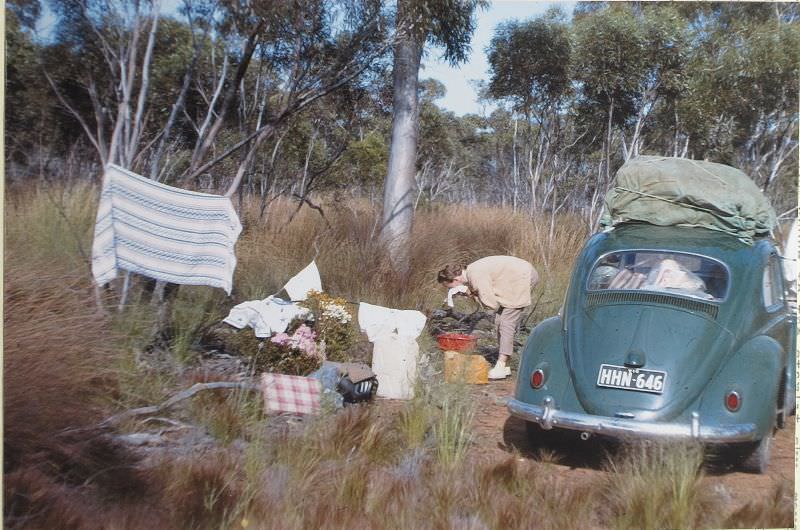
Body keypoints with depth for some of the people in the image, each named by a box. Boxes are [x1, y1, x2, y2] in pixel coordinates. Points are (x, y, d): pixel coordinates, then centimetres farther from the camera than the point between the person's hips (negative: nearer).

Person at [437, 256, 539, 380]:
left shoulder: (476, 276, -27)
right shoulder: (469, 271, 2)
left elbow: (491, 303, -24)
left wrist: (473, 294, -11)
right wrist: (472, 293, -11)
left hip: (523, 277, -10)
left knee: (506, 322, -12)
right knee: (499, 320, 8)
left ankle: (500, 367, -11)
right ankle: (503, 366, 11)